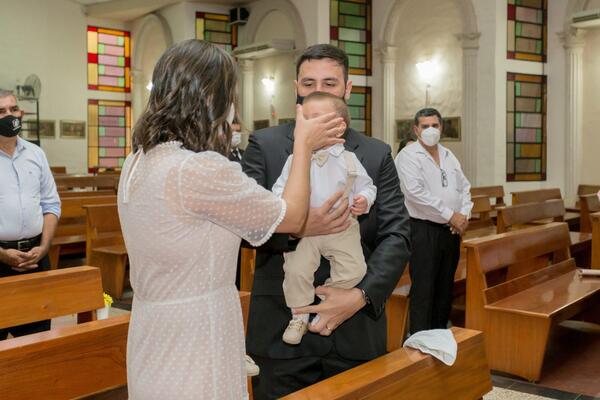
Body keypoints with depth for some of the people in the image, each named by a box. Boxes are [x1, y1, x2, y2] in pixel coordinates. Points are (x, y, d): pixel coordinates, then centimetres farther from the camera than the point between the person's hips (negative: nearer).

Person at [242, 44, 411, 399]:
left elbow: (397, 235, -1)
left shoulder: (377, 154, 6)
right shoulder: (265, 145, 1)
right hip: (280, 331, -1)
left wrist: (361, 296, -15)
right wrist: (295, 227, -26)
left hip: (355, 332, 2)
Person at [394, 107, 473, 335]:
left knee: (445, 287, 13)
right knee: (424, 289, -4)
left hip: (451, 230, 7)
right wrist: (450, 215, -16)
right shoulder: (408, 156, -8)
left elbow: (464, 188, 17)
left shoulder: (449, 156, 15)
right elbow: (416, 193, -19)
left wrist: (464, 215, -2)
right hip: (423, 230, -7)